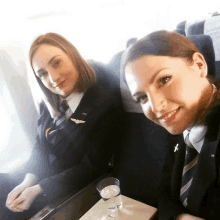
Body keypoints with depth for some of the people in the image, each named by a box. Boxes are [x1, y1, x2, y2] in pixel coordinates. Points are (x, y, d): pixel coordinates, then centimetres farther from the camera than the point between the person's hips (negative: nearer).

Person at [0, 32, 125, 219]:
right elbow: (41, 143, 5)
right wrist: (29, 180, -9)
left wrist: (39, 189, -18)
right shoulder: (52, 101, -4)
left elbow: (91, 168, -20)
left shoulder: (106, 104, -25)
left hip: (72, 194, -6)